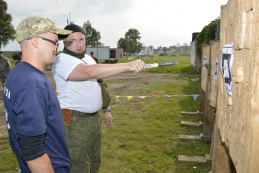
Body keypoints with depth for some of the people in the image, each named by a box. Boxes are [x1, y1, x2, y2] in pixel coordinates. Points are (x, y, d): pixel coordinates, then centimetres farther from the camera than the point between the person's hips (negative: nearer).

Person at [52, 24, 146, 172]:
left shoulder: (88, 58, 12)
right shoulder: (62, 60, -18)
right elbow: (90, 72, -37)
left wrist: (106, 110, 19)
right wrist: (128, 65, -44)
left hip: (94, 118, 9)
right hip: (74, 122, -8)